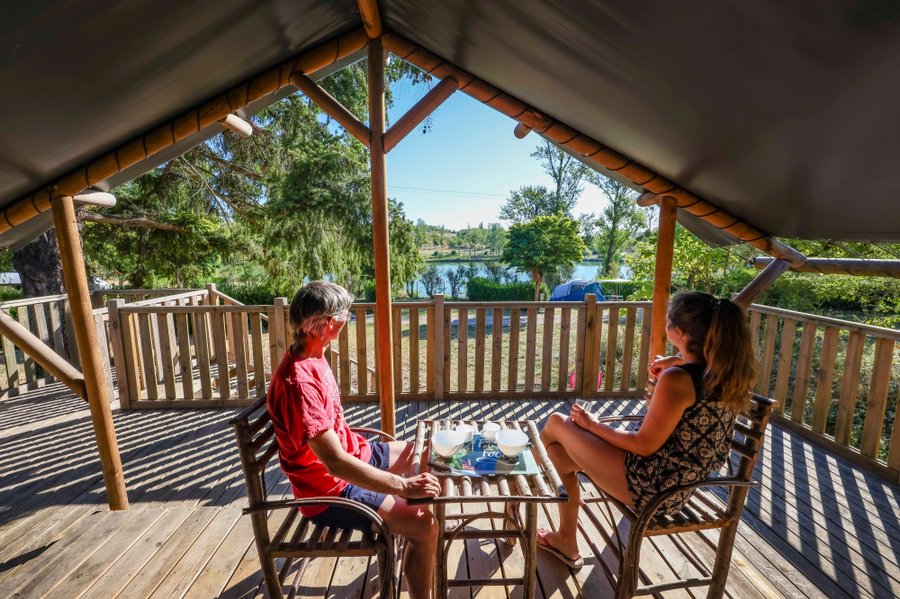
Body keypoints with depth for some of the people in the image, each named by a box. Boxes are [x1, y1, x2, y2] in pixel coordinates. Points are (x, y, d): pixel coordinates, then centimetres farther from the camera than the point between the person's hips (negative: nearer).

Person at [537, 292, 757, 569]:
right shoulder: (725, 371, -4)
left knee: (556, 424, 4)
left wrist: (594, 425, -9)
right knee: (564, 453, 18)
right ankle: (566, 540, 32)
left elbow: (645, 445, -21)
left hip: (651, 485, -8)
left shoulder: (676, 379, -28)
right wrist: (677, 361, 10)